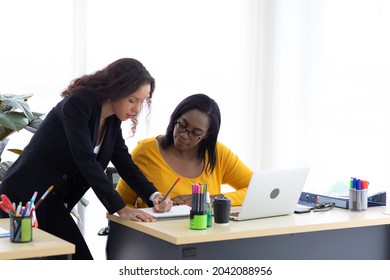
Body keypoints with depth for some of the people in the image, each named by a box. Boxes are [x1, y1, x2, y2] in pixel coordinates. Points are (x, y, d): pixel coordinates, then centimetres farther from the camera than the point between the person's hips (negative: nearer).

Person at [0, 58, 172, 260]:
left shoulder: (113, 120, 4)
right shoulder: (77, 104, -21)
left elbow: (125, 163, 4)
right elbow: (86, 161, -29)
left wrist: (153, 196, -13)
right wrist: (120, 208, -31)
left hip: (53, 202, 8)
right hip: (24, 197, -8)